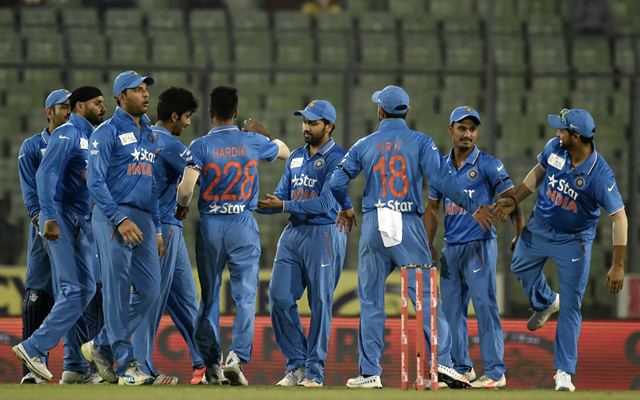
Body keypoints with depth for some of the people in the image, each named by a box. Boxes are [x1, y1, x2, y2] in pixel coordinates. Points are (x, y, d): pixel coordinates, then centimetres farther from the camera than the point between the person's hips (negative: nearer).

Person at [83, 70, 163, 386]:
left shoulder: (150, 135, 19)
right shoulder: (107, 132, -4)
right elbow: (95, 182, -11)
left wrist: (157, 229, 17)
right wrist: (120, 219, -19)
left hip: (145, 220, 8)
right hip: (113, 217, -8)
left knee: (149, 289, 4)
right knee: (118, 291, -6)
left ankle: (102, 347, 17)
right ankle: (126, 365, -5)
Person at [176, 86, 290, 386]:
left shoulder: (201, 146, -5)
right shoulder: (253, 142, 2)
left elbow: (185, 188, -15)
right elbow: (284, 151, 22)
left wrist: (181, 207, 5)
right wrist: (262, 133, 38)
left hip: (210, 226, 0)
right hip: (243, 226, 0)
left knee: (209, 296, 10)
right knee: (245, 294, -1)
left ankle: (211, 363, 12)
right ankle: (237, 356, -18)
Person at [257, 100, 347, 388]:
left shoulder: (337, 158, -7)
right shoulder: (295, 158, 16)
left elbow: (324, 203, -16)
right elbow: (281, 197, 16)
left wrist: (285, 206, -18)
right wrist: (258, 204, -4)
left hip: (324, 234, -7)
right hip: (293, 233, 7)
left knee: (320, 302, -3)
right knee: (279, 297, -1)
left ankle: (314, 371, 3)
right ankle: (296, 365, 9)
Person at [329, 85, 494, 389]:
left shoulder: (365, 145, 8)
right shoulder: (420, 142, 1)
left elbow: (337, 183, 5)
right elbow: (441, 179, -12)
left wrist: (345, 209, 24)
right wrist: (472, 207, -6)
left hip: (373, 227, 2)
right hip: (409, 227, -2)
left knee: (371, 301, 7)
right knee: (425, 295, -4)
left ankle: (370, 372, 5)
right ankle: (442, 361, -17)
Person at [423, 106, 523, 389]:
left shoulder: (488, 165, -4)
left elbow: (510, 198, -12)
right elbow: (432, 209, 17)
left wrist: (521, 235, -24)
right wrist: (428, 246, 9)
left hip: (480, 246, -6)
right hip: (451, 249, 6)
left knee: (485, 306, -11)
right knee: (451, 309, 9)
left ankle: (495, 372, -11)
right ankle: (461, 369, 18)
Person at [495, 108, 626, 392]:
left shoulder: (600, 174, -31)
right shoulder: (554, 148, -17)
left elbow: (619, 217, -28)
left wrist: (618, 266, -30)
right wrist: (514, 201, 2)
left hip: (573, 241, -5)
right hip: (539, 229, 5)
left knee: (570, 309, -2)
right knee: (521, 267, 29)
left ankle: (563, 373, 4)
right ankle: (545, 303, 58)